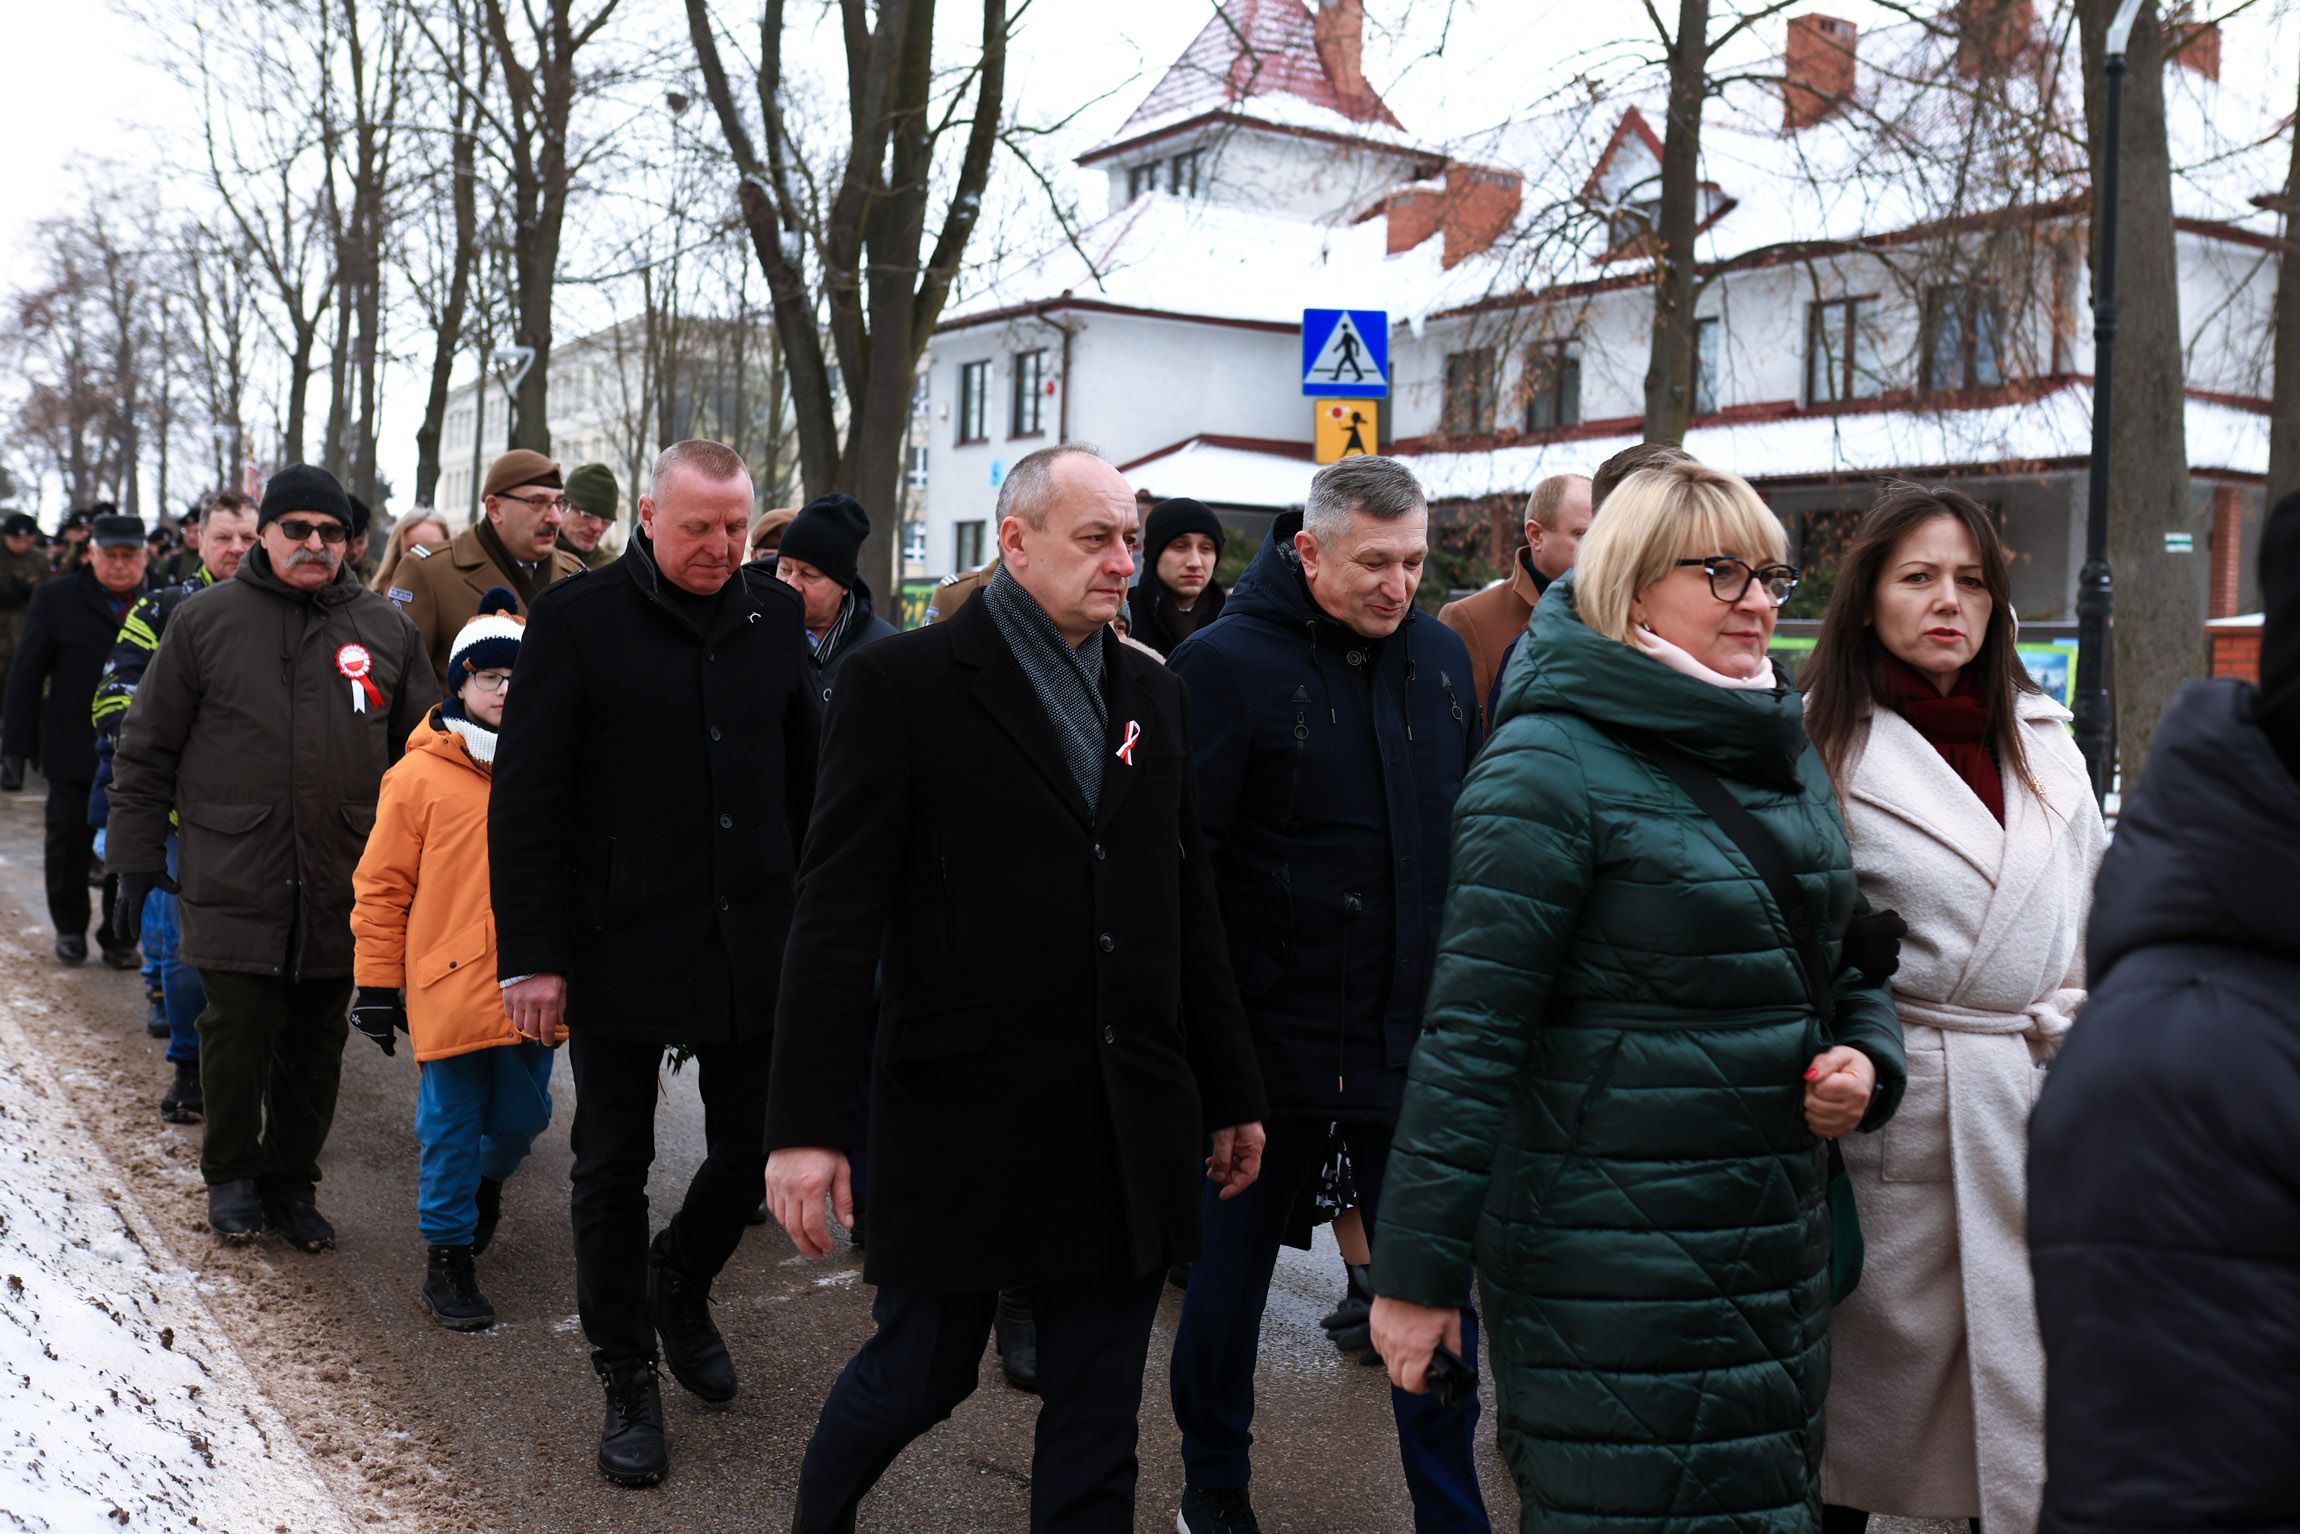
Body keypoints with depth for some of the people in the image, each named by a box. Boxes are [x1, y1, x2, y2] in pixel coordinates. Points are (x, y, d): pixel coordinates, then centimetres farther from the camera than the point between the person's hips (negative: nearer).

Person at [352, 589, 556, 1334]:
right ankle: (447, 1256, 19)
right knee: (452, 1126, 4)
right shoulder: (419, 776, -4)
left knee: (521, 1117, 15)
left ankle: (482, 1182, 47)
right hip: (450, 988, -3)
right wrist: (377, 985, -1)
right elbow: (381, 887, -1)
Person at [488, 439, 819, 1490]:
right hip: (620, 949, -3)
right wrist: (532, 955, -11)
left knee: (754, 1151, 9)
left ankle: (680, 1283, 40)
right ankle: (628, 1379, 27)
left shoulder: (774, 615, 5)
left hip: (752, 947, 3)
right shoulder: (576, 621, -6)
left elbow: (807, 778, 11)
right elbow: (525, 802, -7)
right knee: (613, 1168, 9)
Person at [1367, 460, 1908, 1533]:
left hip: (1778, 1244, 8)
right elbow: (1471, 1031, -17)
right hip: (1609, 1265, -8)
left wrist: (1867, 1056, 0)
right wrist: (1415, 1270, -17)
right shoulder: (1553, 763, -14)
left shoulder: (1789, 759, 10)